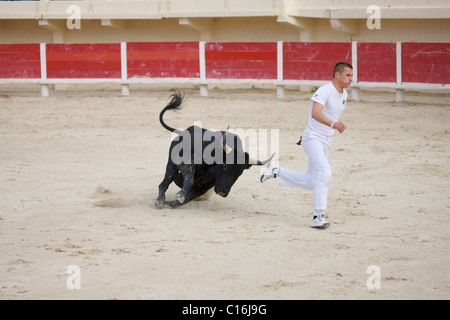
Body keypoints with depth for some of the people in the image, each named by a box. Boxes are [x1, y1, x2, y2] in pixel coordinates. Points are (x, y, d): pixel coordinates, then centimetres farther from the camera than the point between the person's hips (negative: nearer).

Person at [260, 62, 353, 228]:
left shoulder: (344, 94, 10)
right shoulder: (324, 91, -18)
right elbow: (315, 113, -34)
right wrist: (332, 124, -51)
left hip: (326, 142, 9)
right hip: (313, 139, -9)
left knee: (310, 182, 9)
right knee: (324, 173, -26)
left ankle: (276, 172, 28)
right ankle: (318, 217, -23)